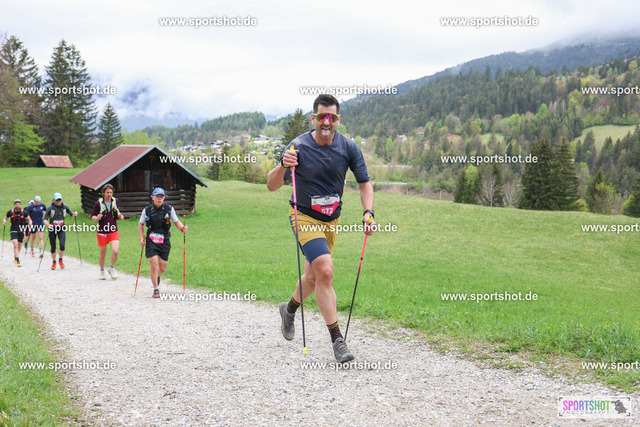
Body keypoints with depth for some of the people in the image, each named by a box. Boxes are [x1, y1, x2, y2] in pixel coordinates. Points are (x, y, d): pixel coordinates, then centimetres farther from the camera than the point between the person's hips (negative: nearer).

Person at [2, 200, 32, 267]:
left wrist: (30, 224, -16)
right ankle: (17, 261, -19)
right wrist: (4, 222, -10)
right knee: (15, 245, -17)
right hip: (13, 230, -1)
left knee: (19, 247, 10)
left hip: (21, 231, 2)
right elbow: (5, 218, 12)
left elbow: (29, 219, 4)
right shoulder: (11, 212, -3)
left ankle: (15, 258, 35)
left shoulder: (23, 212, -4)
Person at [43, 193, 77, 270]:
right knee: (53, 248, 4)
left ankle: (60, 260, 7)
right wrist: (48, 225, -31)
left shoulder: (64, 207, 1)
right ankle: (54, 262, 27)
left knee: (62, 245, -17)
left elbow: (72, 215, 10)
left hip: (61, 229, 1)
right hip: (52, 229, -1)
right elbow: (45, 219, -10)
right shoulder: (50, 208, -7)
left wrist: (74, 214, -14)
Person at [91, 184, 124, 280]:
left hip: (114, 231, 2)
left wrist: (119, 215, 5)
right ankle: (102, 271, 33)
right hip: (102, 232, -2)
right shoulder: (98, 203, -7)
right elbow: (92, 216, 0)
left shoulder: (115, 201, 3)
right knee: (103, 254, 8)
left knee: (115, 251, -15)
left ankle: (112, 268, 11)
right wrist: (97, 218, -22)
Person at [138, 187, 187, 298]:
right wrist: (141, 237, 3)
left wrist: (182, 228, -12)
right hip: (151, 241, -1)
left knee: (162, 268, 5)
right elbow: (140, 224, 13)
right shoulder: (147, 210, 0)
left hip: (164, 241, 1)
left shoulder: (169, 209, -2)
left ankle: (156, 276, 42)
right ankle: (156, 289, 6)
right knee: (153, 265, -12)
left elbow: (176, 221, 8)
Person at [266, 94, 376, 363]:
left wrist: (368, 213, -14)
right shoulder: (299, 146, -17)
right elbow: (272, 186, -18)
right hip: (305, 217, -5)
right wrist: (283, 166, -38)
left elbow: (364, 183, 2)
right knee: (325, 271, -21)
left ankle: (290, 309, 48)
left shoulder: (348, 147, -7)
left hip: (332, 219, 5)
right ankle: (337, 340, -14)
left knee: (314, 276, 16)